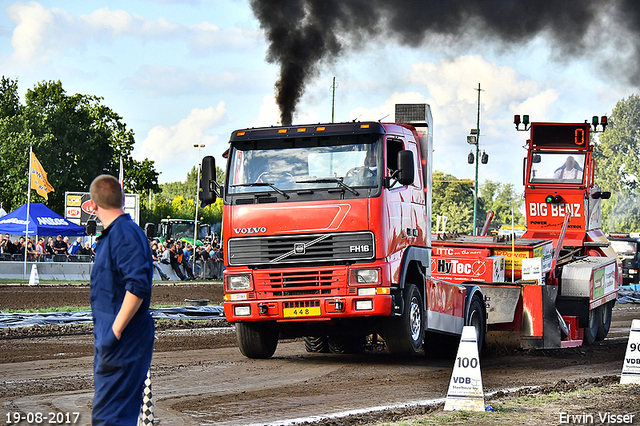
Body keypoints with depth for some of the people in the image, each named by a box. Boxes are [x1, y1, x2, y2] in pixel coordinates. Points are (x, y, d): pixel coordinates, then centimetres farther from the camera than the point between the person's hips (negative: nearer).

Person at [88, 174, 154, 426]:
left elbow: (138, 287, -26)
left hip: (122, 340, -11)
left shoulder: (124, 234, -16)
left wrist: (115, 332, -24)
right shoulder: (112, 234, 16)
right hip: (111, 338, 11)